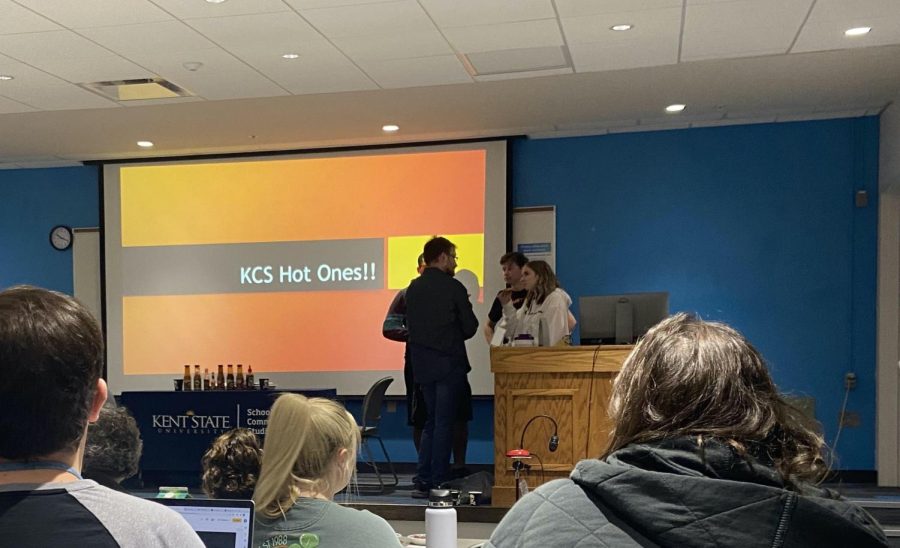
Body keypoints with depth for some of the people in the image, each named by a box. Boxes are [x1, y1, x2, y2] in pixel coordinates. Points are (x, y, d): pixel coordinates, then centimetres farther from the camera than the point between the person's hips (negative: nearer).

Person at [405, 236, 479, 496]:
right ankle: (438, 483, 4)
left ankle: (422, 480, 13)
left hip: (422, 364, 6)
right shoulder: (453, 288, -11)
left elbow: (410, 326, 11)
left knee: (431, 422, 16)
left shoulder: (413, 289, 7)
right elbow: (470, 328, -8)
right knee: (444, 423, 1)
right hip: (449, 363, -6)